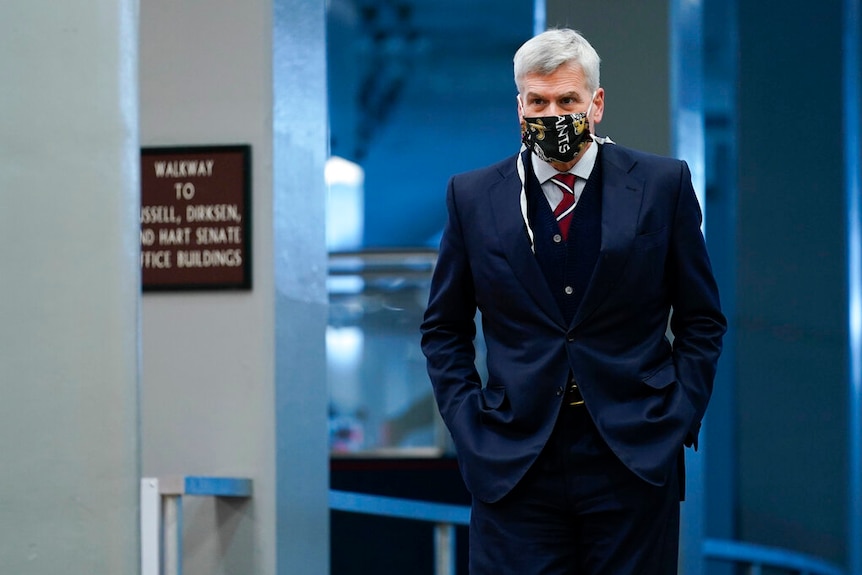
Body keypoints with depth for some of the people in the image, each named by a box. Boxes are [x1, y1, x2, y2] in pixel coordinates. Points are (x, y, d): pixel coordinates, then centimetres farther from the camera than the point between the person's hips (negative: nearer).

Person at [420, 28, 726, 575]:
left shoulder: (663, 185, 3)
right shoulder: (473, 196, 5)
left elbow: (702, 320, 8)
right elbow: (444, 328, 13)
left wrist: (679, 420, -1)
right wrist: (470, 423, 1)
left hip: (635, 459, 0)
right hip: (514, 463, 0)